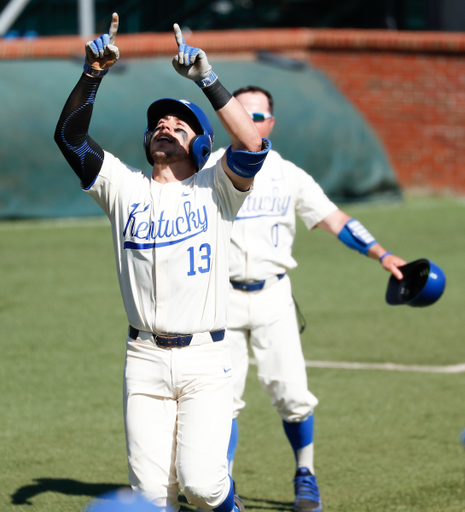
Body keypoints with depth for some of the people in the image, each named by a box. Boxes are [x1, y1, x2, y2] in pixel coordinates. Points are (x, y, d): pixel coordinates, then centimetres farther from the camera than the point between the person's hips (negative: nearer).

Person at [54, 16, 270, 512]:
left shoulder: (212, 188, 4)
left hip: (205, 359, -2)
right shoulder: (125, 188, 10)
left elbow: (252, 146, -15)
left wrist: (206, 78, -21)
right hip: (145, 359, 2)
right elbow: (68, 135, 0)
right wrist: (94, 72, -13)